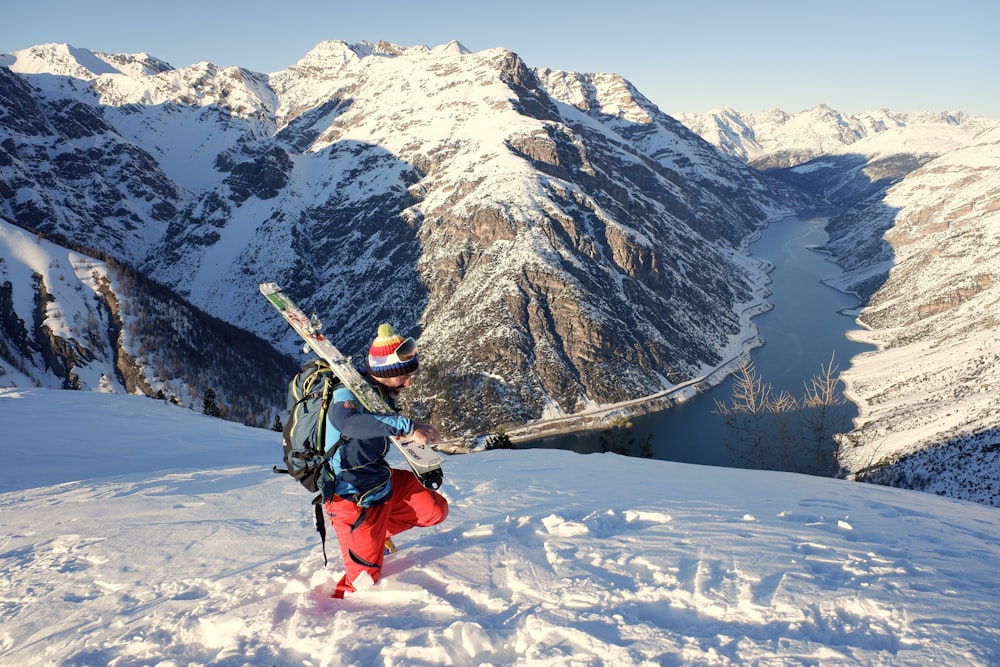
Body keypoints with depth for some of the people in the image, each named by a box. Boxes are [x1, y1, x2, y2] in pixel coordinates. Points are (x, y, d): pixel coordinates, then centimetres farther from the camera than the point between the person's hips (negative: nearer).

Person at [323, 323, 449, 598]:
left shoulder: (383, 394, -1)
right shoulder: (347, 394, -26)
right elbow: (347, 421, -50)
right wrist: (407, 427, -51)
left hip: (383, 482, 8)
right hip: (352, 499, -8)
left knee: (436, 510, 10)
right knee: (365, 578, -1)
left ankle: (377, 533, 26)